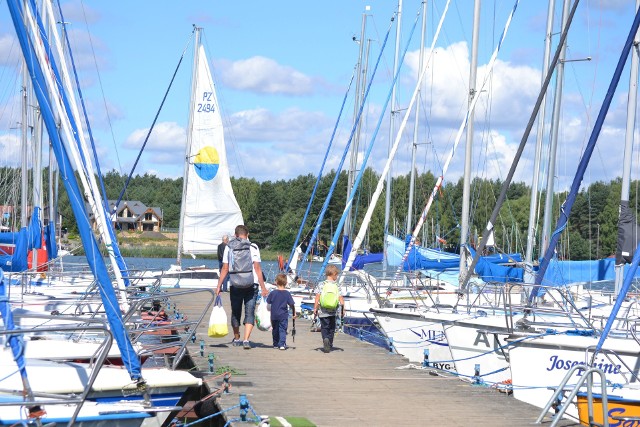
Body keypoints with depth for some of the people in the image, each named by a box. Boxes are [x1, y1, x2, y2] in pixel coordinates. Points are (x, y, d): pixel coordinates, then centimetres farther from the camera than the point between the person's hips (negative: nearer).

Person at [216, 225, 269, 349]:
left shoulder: (229, 247, 2)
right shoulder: (253, 247, -3)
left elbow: (225, 269, 0)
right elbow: (257, 268, -7)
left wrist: (219, 286, 6)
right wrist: (263, 287, -4)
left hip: (235, 285, 2)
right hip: (251, 284, -2)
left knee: (235, 312, 16)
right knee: (250, 312, 0)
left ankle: (236, 338, 30)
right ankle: (246, 339, -14)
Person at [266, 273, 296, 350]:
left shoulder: (273, 293, -2)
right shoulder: (287, 294, -6)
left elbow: (268, 303, 5)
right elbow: (292, 304, -7)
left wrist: (270, 309, 25)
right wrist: (294, 313, 4)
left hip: (274, 315, 2)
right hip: (283, 315, -2)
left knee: (275, 330, 15)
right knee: (282, 330, -2)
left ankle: (276, 344, 23)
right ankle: (282, 344, -16)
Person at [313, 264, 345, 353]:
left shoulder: (322, 285, -4)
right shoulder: (336, 286, -3)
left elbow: (317, 297, -7)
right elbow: (340, 298, -4)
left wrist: (315, 309, -1)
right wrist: (343, 310, 5)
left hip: (323, 311, -1)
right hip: (333, 311, 1)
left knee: (324, 328, 4)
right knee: (331, 328, 16)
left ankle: (325, 339, -23)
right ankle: (329, 345, 18)